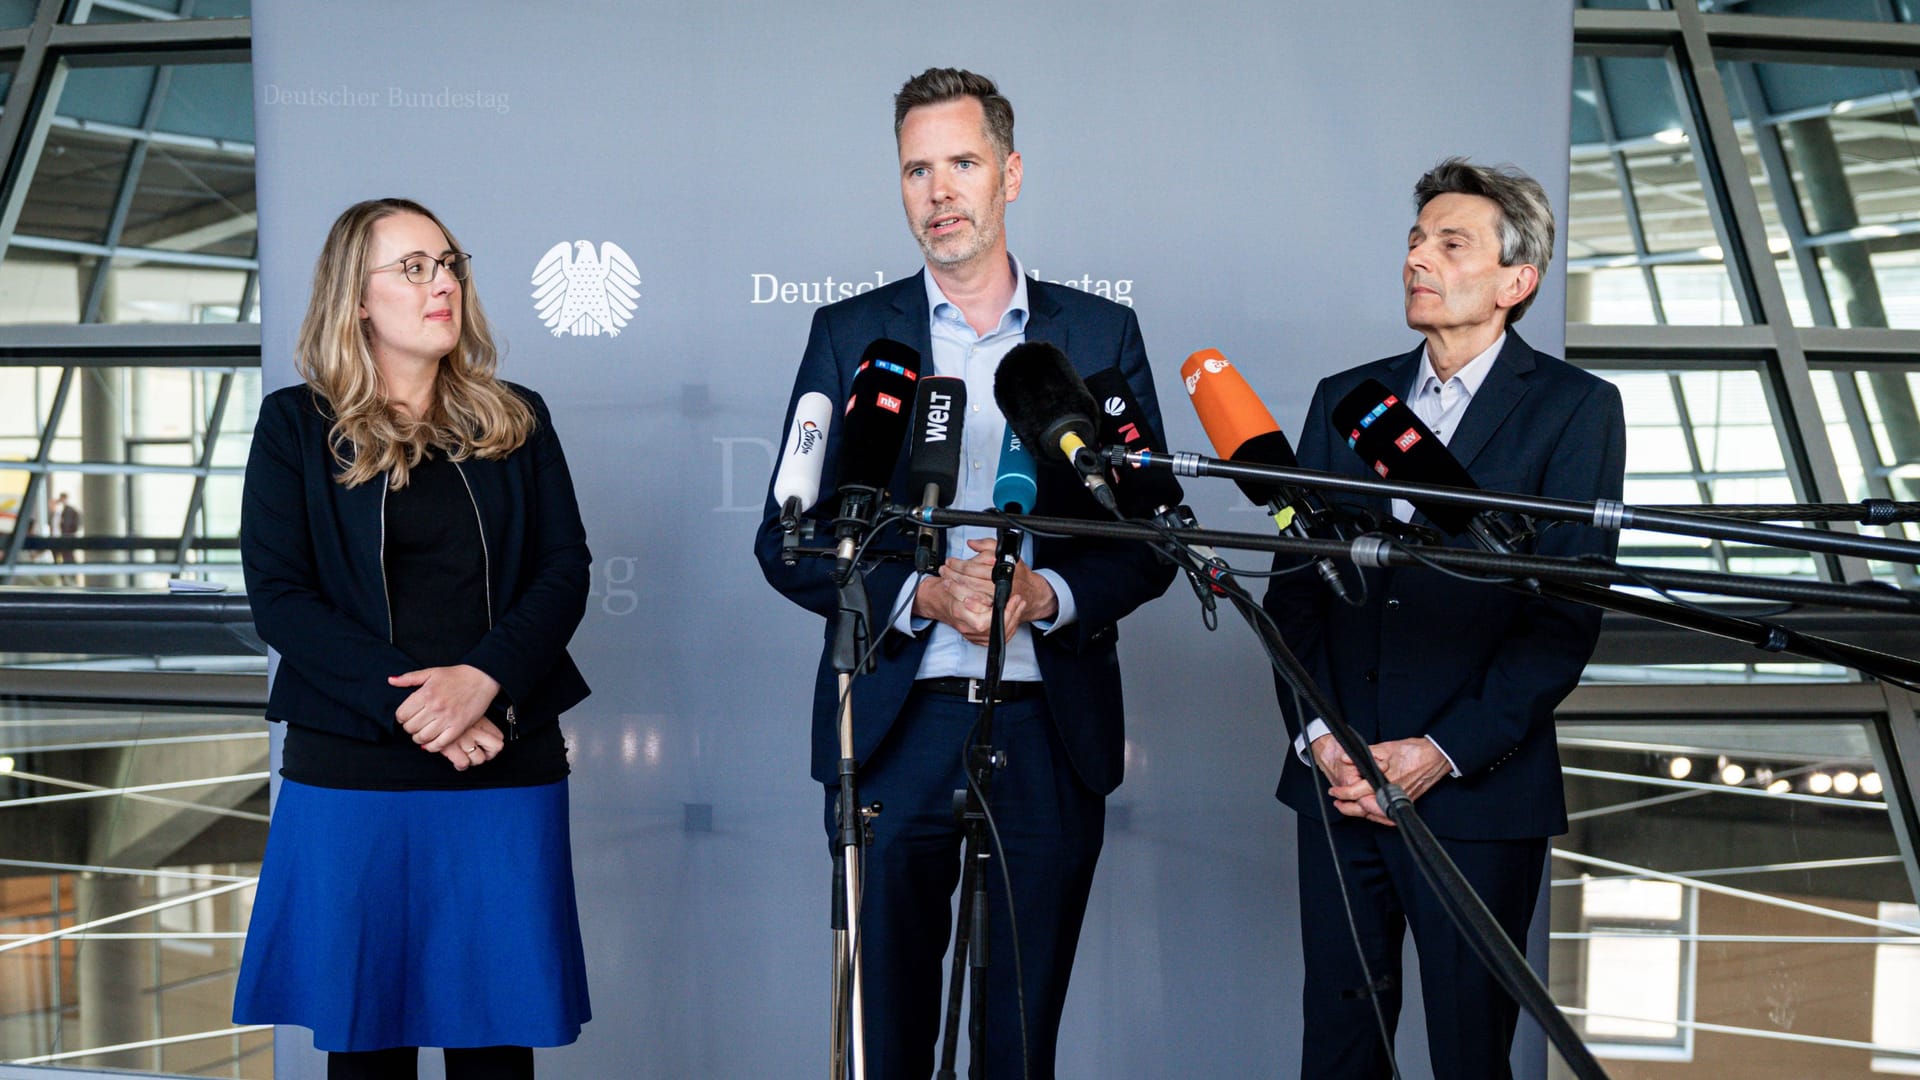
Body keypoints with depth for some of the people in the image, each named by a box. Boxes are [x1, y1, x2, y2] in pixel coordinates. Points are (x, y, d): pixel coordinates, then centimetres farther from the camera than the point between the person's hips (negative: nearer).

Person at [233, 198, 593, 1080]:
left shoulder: (515, 421, 12)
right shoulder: (297, 425, 5)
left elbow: (565, 569, 4)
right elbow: (277, 594, -3)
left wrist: (483, 678, -14)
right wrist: (405, 701, -14)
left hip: (507, 764, 2)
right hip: (350, 769, -1)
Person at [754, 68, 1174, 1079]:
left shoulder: (1101, 334, 6)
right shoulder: (849, 334, 5)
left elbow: (1153, 537, 6)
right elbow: (787, 538, 3)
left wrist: (1046, 594, -13)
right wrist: (920, 595, -14)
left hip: (1051, 730, 1)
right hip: (895, 729, 0)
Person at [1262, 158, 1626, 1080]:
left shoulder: (1575, 408, 0)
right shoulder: (1343, 399, 13)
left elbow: (1568, 613, -7)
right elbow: (1293, 583, 9)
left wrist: (1445, 752, -14)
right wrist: (1317, 735, -5)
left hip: (1477, 794, -3)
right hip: (1335, 782, 4)